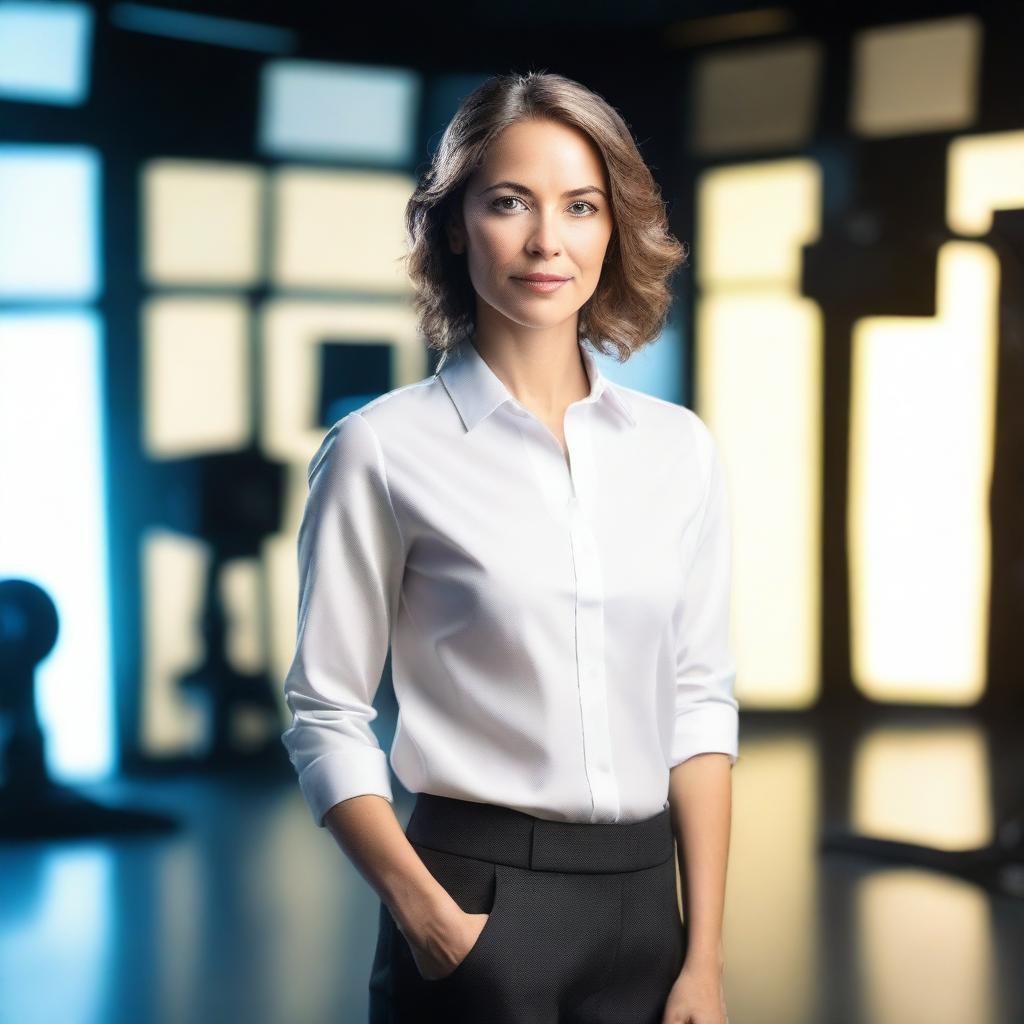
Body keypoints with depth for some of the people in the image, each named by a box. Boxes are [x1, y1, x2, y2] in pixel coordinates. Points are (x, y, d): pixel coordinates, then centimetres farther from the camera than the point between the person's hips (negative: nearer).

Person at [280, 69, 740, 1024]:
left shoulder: (679, 448, 3)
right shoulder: (382, 450, -7)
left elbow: (699, 701, 4)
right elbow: (327, 713, -6)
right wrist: (428, 915, -16)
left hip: (643, 899, 4)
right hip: (479, 899, -3)